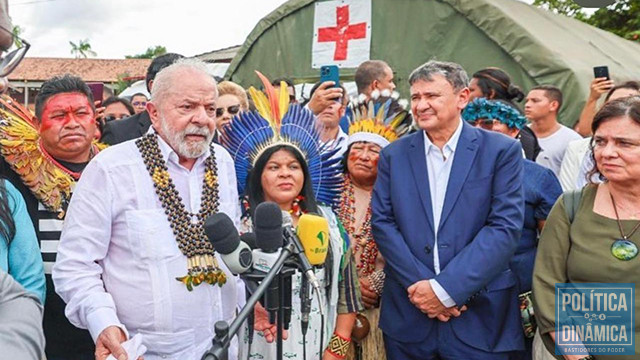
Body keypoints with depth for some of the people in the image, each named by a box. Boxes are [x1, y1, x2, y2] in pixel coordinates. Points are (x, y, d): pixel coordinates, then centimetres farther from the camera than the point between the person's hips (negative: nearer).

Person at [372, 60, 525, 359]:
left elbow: (506, 227, -10)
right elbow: (382, 222, 0)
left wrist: (445, 288, -15)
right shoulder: (394, 155, 5)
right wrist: (419, 284, -12)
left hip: (479, 315, -2)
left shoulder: (501, 151, -3)